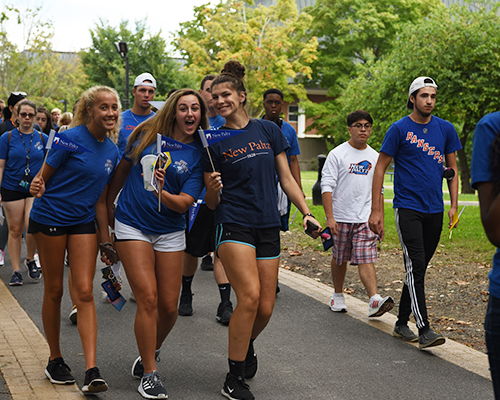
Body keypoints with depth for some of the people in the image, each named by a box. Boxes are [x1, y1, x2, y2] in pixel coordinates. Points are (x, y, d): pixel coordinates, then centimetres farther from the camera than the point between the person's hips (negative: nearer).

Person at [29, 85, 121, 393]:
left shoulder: (112, 151, 5)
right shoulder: (72, 139, -13)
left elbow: (100, 199, 11)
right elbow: (43, 176, -9)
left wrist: (106, 239, 11)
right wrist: (37, 186, -31)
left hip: (83, 222, 4)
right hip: (50, 218, -4)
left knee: (85, 293, -4)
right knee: (54, 291, 6)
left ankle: (92, 371, -8)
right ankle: (55, 360, 22)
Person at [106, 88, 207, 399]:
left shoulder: (199, 154, -3)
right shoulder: (148, 134, -2)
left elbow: (185, 202, -10)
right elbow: (124, 167, 14)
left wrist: (162, 193, -30)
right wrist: (108, 204, 21)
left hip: (170, 232, 2)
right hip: (132, 226, -1)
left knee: (169, 307, 3)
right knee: (148, 298, -13)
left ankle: (150, 354, 33)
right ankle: (149, 374, -1)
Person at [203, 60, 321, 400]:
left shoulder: (268, 130, 8)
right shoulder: (214, 143, 3)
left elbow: (286, 178, 12)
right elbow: (212, 203, 5)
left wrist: (306, 212, 2)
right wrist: (212, 190, -17)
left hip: (268, 226, 3)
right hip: (233, 224, -3)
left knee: (265, 308, 1)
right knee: (250, 295, -21)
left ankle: (247, 344, 35)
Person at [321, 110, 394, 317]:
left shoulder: (374, 157, 10)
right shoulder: (337, 154, -3)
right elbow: (327, 186, -8)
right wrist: (329, 217, -16)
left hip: (366, 219, 2)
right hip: (341, 218, -2)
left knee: (366, 260, -10)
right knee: (339, 259, 11)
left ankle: (375, 300, -22)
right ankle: (338, 295, 29)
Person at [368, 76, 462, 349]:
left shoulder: (445, 129, 8)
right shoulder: (399, 129, -5)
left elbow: (452, 168, 15)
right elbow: (380, 168, -3)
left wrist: (454, 205, 5)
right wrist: (376, 210, -8)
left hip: (435, 211, 5)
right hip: (408, 208, -5)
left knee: (418, 270, 11)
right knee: (415, 266, -14)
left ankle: (402, 322, 23)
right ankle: (424, 330, -15)